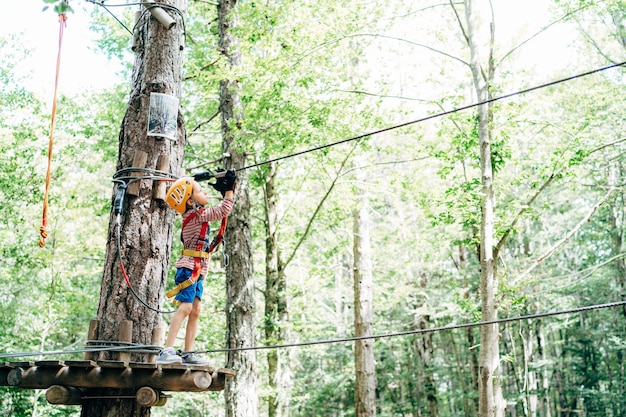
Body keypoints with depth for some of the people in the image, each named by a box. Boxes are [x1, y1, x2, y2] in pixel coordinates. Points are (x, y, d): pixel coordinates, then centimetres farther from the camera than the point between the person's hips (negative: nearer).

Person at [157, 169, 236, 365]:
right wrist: (229, 189, -11)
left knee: (196, 310, 4)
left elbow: (220, 209, 29)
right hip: (189, 267, -10)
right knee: (185, 307, -17)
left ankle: (188, 353, 3)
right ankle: (166, 351, -21)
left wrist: (223, 188, 19)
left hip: (197, 270, 10)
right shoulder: (197, 215, -12)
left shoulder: (196, 215, 15)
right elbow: (223, 211, -19)